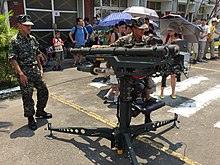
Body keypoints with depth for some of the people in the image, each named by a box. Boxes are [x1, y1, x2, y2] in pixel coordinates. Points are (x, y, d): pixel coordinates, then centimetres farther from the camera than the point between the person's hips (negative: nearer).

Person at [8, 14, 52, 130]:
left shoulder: (32, 39, 10)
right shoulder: (14, 41, -10)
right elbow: (13, 59, -14)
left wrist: (40, 68, 14)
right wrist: (21, 74, -21)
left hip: (35, 70, 7)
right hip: (25, 73, -6)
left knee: (43, 91, 13)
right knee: (27, 97, 2)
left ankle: (40, 111, 33)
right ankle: (30, 119, 18)